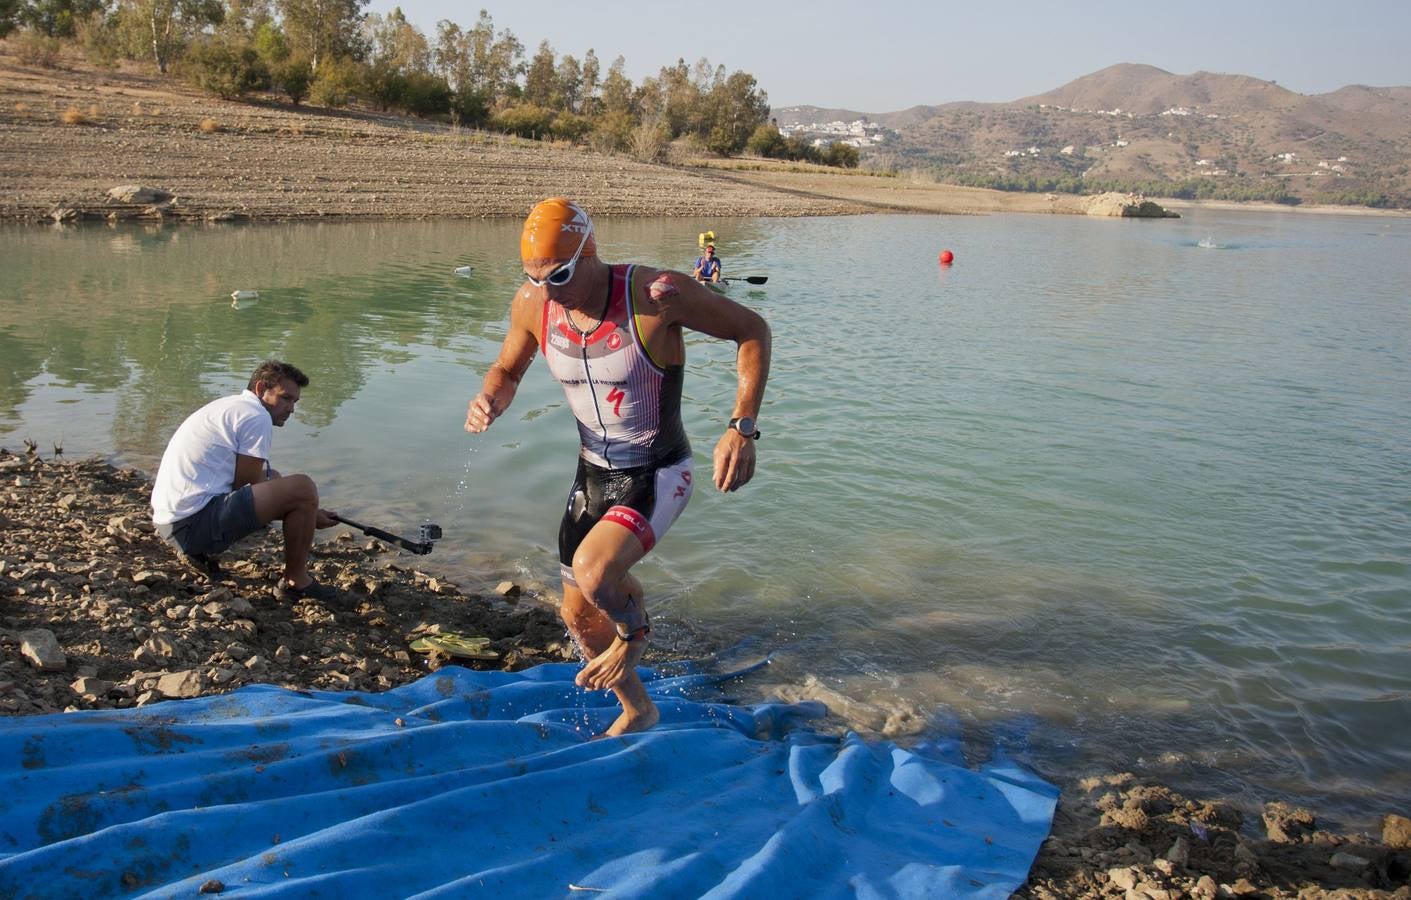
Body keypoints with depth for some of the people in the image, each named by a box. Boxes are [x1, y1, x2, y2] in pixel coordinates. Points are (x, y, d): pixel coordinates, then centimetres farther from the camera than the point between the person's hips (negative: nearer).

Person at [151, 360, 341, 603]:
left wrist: (308, 512, 18)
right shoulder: (257, 417, -8)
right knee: (302, 488, -16)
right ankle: (296, 581, -1)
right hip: (195, 522, -10)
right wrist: (305, 511, 2)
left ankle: (198, 550, 15)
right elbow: (247, 487, -9)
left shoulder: (230, 406, 22)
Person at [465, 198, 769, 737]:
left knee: (592, 569, -31)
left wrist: (742, 428, -25)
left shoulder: (658, 295, -25)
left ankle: (635, 632, 7)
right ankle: (636, 709, 41)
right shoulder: (532, 304, -10)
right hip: (593, 474, 6)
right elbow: (507, 370, 10)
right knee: (578, 613, 13)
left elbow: (751, 331, -14)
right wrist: (489, 401, -15)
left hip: (659, 476, -6)